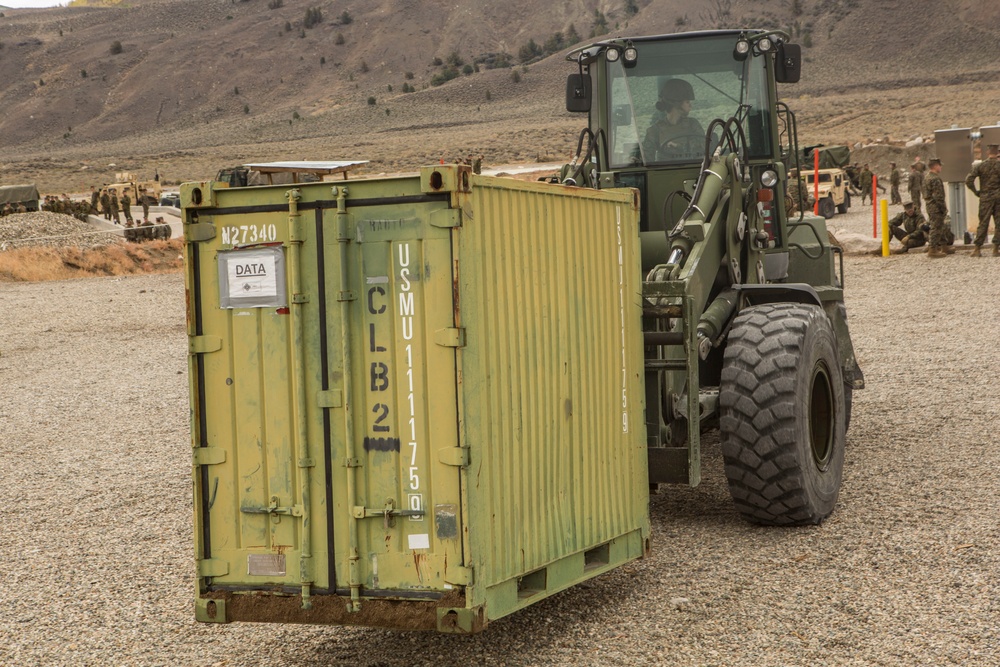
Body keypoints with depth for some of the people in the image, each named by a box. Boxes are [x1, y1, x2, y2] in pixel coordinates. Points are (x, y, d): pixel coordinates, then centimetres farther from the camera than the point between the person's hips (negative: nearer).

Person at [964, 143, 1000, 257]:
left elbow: (969, 181, -7)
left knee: (983, 223, 5)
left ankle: (977, 249, 2)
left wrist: (976, 192, 3)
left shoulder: (980, 166, -1)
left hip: (985, 197, 1)